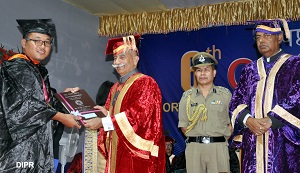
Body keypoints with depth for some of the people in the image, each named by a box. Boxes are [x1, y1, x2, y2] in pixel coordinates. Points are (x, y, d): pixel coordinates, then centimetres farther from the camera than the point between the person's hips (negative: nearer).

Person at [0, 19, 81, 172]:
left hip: (37, 141, 8)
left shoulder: (40, 70, 15)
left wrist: (62, 95, 7)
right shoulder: (16, 67, -11)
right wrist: (61, 117, -18)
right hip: (20, 143, -8)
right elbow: (23, 104, -20)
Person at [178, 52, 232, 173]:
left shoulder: (225, 94, 7)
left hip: (218, 147, -1)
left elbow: (232, 122, 7)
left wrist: (222, 139, 1)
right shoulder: (187, 96, 10)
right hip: (194, 148, 1)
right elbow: (183, 125, 12)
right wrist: (195, 140, 4)